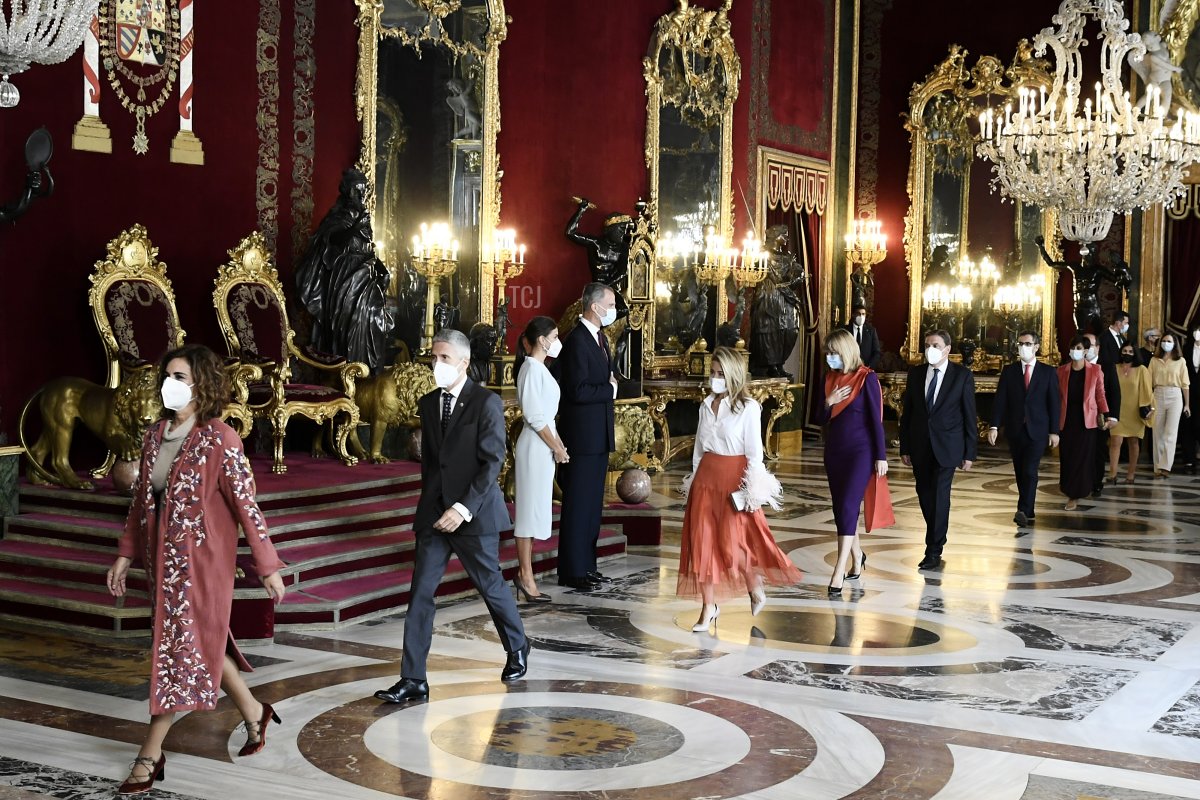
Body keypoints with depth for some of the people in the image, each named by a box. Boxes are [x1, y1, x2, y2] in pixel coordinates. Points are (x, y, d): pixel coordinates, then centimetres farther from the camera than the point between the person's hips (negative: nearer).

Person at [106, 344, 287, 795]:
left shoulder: (219, 440, -15)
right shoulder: (155, 435, 5)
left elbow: (246, 504, -14)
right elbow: (142, 499, 13)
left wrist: (267, 565, -12)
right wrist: (126, 554, 12)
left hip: (202, 559, -7)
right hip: (162, 557, 7)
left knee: (182, 649, -1)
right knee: (199, 643, 17)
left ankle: (150, 755, 7)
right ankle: (253, 712, 36)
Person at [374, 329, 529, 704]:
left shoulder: (487, 402, -11)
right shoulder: (428, 403, 8)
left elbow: (492, 462, -15)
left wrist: (464, 508, -21)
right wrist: (429, 504, 11)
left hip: (474, 514, -5)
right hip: (433, 514, 5)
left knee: (491, 587, 11)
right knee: (420, 593, -1)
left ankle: (517, 648, 37)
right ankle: (413, 679, 2)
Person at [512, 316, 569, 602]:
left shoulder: (539, 368, 13)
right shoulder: (532, 369, -15)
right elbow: (535, 417, -19)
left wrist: (558, 443, 10)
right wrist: (557, 447, -13)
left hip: (543, 445, 10)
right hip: (536, 446, -10)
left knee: (535, 509, 12)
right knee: (531, 509, -3)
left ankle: (524, 572, 19)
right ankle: (526, 576, 3)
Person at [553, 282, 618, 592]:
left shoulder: (599, 338, 13)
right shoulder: (577, 340, -18)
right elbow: (578, 391, -23)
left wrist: (611, 383, 3)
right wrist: (610, 389, -12)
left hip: (598, 435, 9)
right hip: (582, 435, -9)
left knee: (592, 503, 14)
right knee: (578, 504, -2)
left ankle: (586, 564, 23)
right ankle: (573, 572, 6)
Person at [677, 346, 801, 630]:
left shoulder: (748, 408, -9)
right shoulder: (707, 405, 8)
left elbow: (754, 452, -9)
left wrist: (752, 490, -12)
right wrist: (695, 478, 14)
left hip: (734, 478, -6)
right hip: (706, 477, 6)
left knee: (732, 542, -7)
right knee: (702, 542, 2)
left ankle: (756, 590, 22)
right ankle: (709, 607, 11)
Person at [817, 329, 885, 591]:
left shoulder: (867, 378, -9)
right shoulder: (831, 378, 7)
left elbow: (876, 419, -8)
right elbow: (822, 419, 12)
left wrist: (881, 456, -9)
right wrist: (828, 403, -10)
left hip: (860, 451, -6)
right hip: (834, 450, 6)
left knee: (847, 506, -13)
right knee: (840, 508, 11)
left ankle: (839, 571, -15)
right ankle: (857, 556, 30)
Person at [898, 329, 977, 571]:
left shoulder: (963, 375, -4)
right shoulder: (916, 373, 5)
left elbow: (969, 416, -2)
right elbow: (907, 412, 9)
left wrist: (969, 453, -5)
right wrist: (904, 447, 6)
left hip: (946, 446, -4)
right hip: (920, 446, 4)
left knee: (939, 495, -8)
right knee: (924, 494, 9)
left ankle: (934, 551, -3)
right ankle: (937, 535, 30)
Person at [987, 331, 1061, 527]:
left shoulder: (1048, 372, 2)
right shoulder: (1009, 371, 5)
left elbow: (1054, 402, 1)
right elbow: (1000, 400, 0)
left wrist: (1054, 431, -4)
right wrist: (994, 426, -10)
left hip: (1037, 430, -2)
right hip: (1015, 430, 2)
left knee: (1030, 471, -13)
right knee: (1020, 473, 7)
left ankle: (1023, 511, -18)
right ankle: (1028, 512, 16)